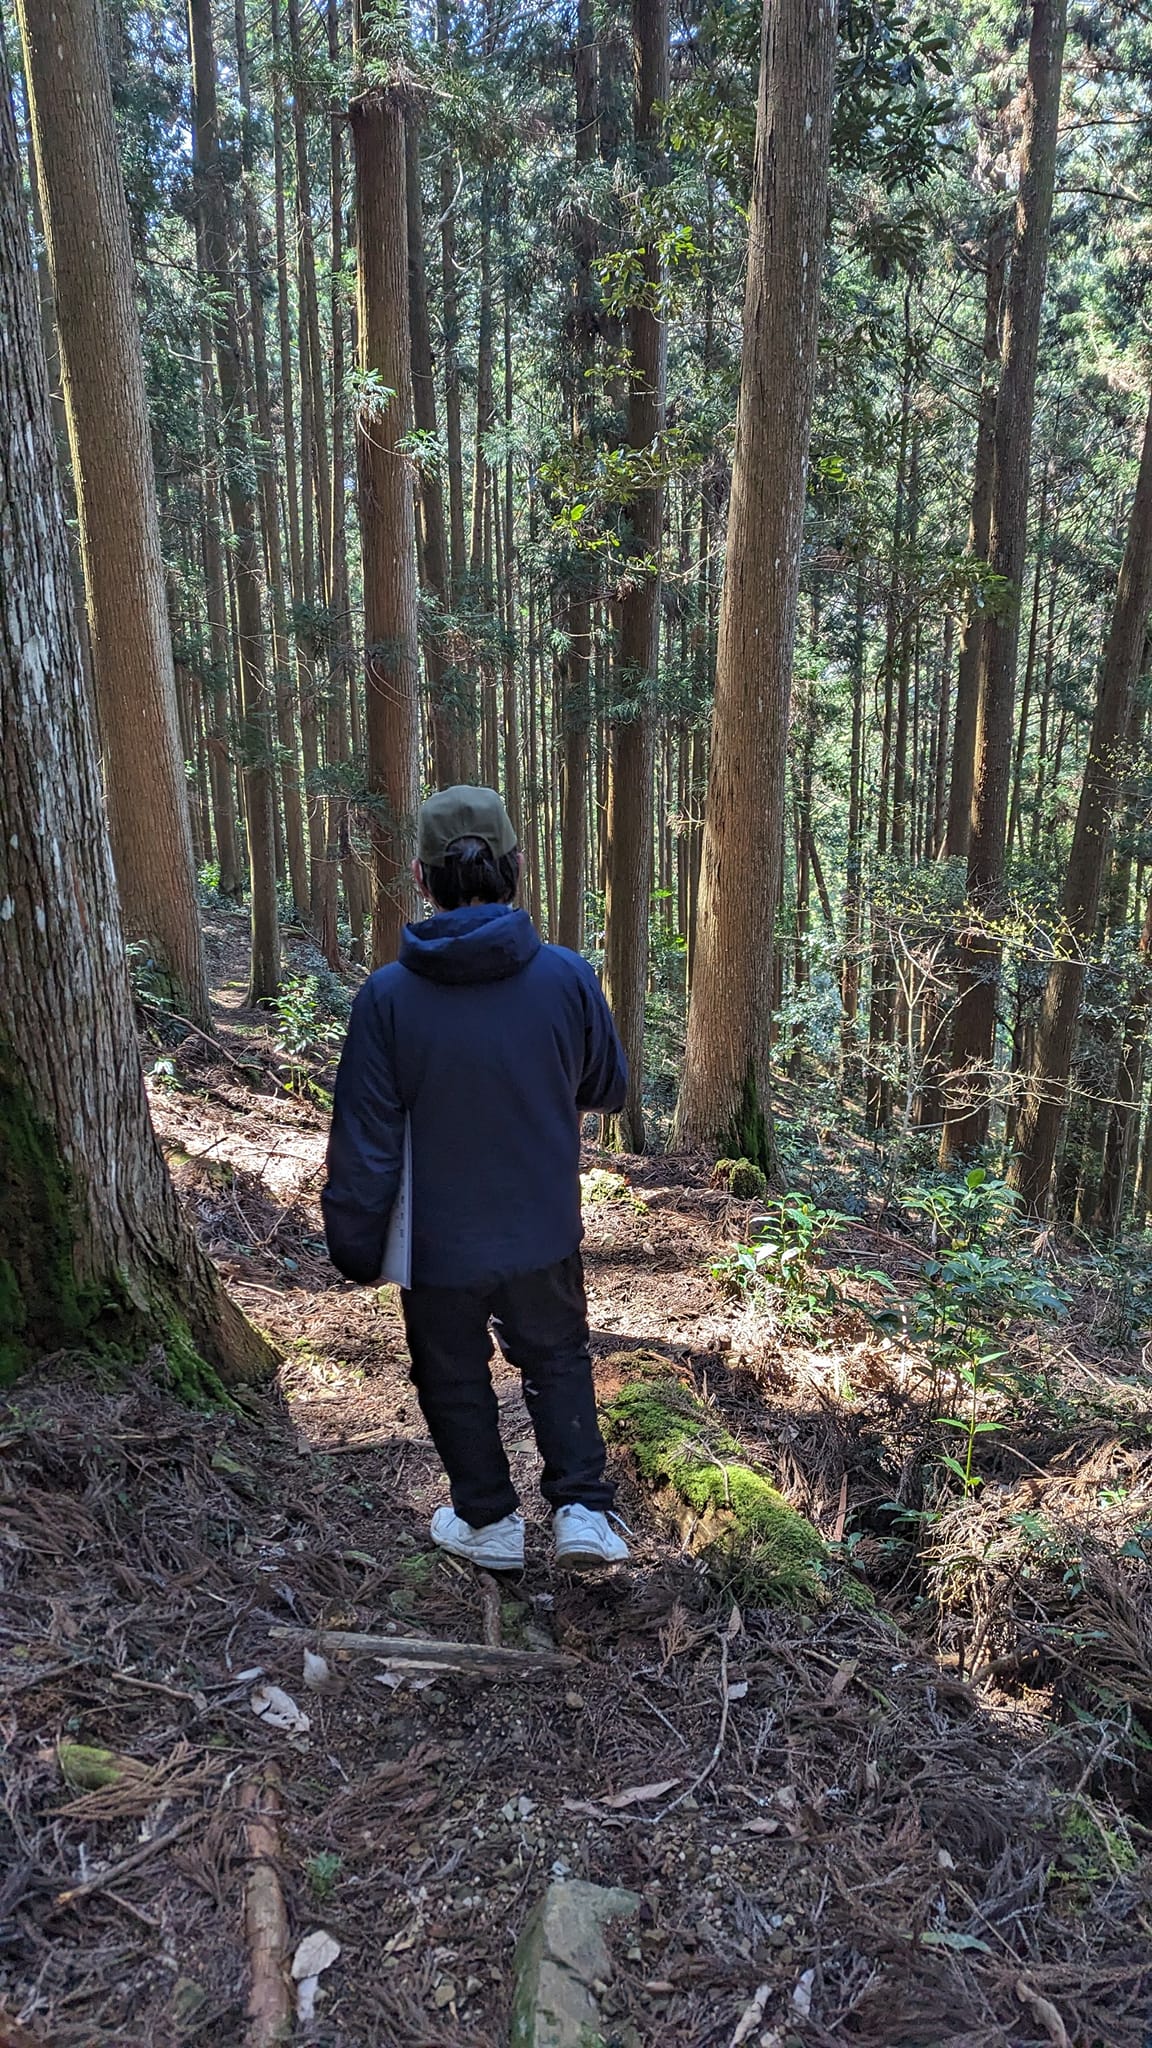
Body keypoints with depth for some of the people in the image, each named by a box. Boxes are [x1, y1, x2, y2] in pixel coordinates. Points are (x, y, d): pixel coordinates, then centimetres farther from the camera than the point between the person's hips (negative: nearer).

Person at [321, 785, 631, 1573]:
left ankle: (490, 1521, 37)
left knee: (455, 1380, 22)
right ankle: (583, 1509, 21)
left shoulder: (387, 996, -20)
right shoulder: (568, 977, -16)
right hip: (545, 1234, 1)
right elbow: (608, 1088, 2)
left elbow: (364, 1140, -14)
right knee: (558, 1360, 26)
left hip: (439, 1244, -1)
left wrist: (356, 1245, 0)